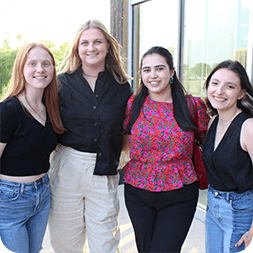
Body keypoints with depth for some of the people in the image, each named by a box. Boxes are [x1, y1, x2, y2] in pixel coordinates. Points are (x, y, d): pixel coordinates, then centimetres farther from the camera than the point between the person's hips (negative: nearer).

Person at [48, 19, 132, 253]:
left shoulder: (121, 86, 4)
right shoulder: (63, 83, 2)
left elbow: (126, 129, 10)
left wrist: (117, 158, 2)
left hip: (104, 170, 0)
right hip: (67, 167, 0)